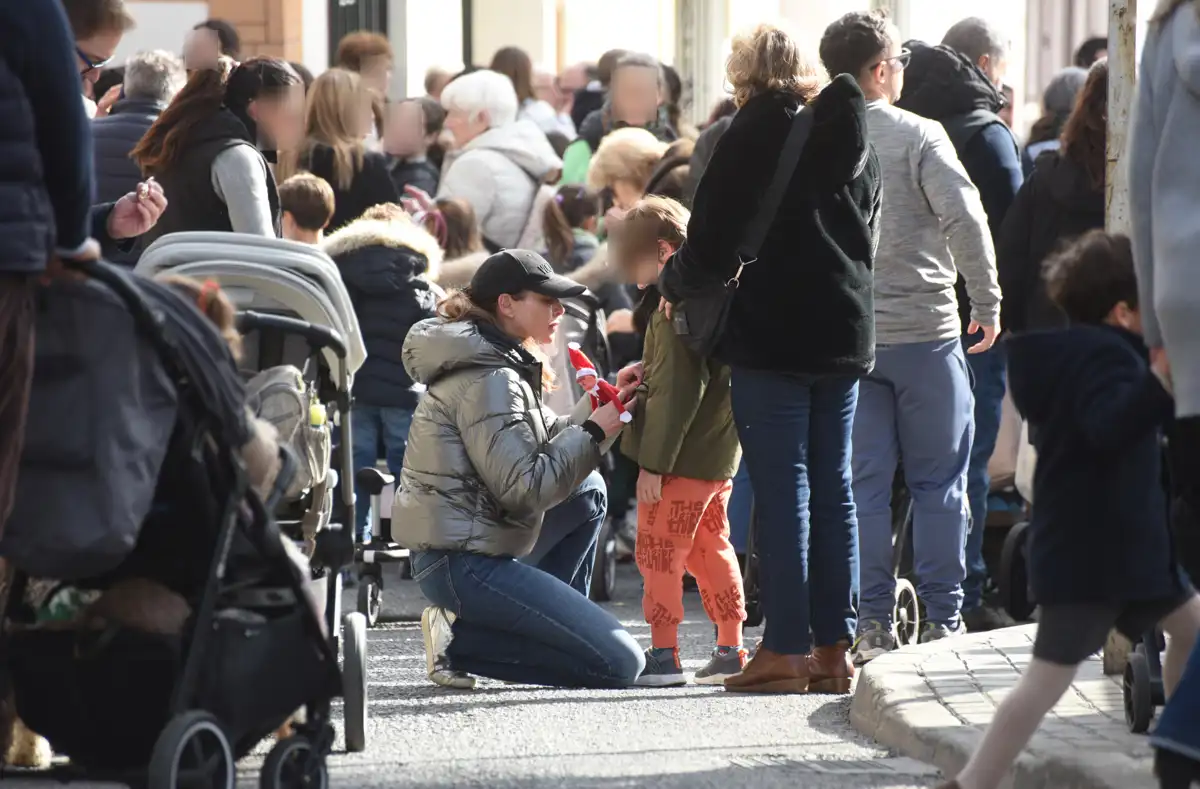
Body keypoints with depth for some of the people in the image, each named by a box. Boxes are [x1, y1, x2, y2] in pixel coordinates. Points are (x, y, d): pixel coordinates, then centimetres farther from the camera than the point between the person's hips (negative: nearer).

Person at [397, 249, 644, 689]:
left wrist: (596, 410, 1)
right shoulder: (489, 380, -15)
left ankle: (555, 625, 9)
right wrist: (593, 433, -12)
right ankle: (459, 641, -9)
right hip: (463, 563, -10)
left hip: (463, 549, 10)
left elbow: (546, 443, 16)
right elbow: (524, 490, -20)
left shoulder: (498, 366, 17)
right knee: (621, 665, -13)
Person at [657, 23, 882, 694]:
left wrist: (673, 282, 8)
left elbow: (712, 241, -10)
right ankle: (834, 647, 9)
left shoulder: (756, 132, -8)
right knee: (833, 488, 9)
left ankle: (786, 650, -6)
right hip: (845, 335, 6)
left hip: (771, 336, -6)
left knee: (783, 489, -5)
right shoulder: (855, 140, 13)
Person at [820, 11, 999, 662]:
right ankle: (942, 621, 5)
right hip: (924, 331, -3)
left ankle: (872, 623, 5)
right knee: (939, 481, 5)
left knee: (863, 484, 6)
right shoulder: (917, 136, -7)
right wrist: (987, 303, -6)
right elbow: (964, 218, -15)